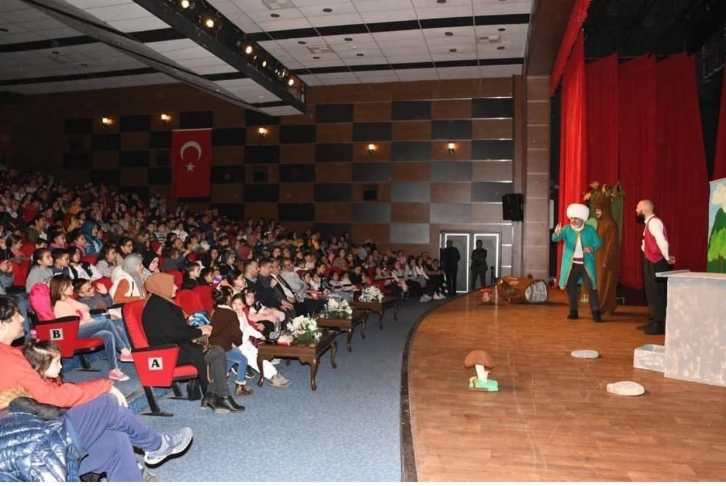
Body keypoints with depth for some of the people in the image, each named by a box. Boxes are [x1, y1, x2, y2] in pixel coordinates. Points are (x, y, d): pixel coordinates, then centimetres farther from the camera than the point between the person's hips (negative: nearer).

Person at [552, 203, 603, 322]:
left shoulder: (590, 230, 1)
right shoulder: (566, 229, -1)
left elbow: (598, 243, 4)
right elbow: (555, 239, -16)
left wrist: (592, 248, -18)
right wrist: (557, 233, -40)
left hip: (586, 264, -1)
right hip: (571, 264, 1)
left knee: (591, 288, -5)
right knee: (571, 288, 7)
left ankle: (596, 313, -1)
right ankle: (573, 312, 20)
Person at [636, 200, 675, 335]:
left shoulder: (654, 222, -17)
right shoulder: (650, 222, 15)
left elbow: (662, 242, -26)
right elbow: (654, 242, 13)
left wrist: (667, 258, -16)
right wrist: (666, 257, 9)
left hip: (656, 263, -10)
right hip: (651, 262, 10)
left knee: (657, 293, -5)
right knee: (652, 293, 15)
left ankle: (659, 325, 1)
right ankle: (654, 321, 24)